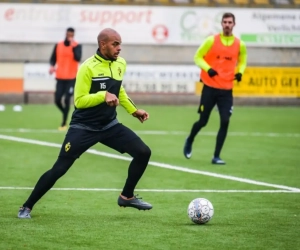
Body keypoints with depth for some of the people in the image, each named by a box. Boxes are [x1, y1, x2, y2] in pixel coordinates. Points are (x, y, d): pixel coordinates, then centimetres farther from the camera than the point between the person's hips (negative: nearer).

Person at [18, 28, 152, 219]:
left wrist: (133, 110, 21)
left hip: (110, 125, 6)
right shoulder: (88, 67, -19)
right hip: (84, 127, -6)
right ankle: (27, 207, 9)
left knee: (143, 152, -6)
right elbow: (79, 101, -21)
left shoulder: (120, 64, 3)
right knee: (59, 169, -6)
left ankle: (127, 196, 12)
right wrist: (103, 96, -32)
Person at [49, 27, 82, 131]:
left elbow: (78, 58, -19)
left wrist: (73, 46, -25)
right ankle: (66, 115, 27)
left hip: (71, 78, -3)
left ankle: (64, 124, -4)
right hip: (60, 77, 3)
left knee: (67, 100, -11)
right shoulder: (58, 45, 6)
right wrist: (52, 66, -8)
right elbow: (53, 58, 12)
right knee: (57, 100, -2)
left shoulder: (77, 46, -3)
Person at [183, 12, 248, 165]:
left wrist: (240, 72, -2)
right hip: (210, 87, -2)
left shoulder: (240, 44, 2)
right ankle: (189, 141, 37)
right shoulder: (211, 40, -6)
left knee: (225, 122, -10)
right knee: (203, 121, 6)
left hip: (226, 90, 2)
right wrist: (208, 69, -18)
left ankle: (216, 156, -1)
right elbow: (198, 57, 0)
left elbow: (242, 61, 19)